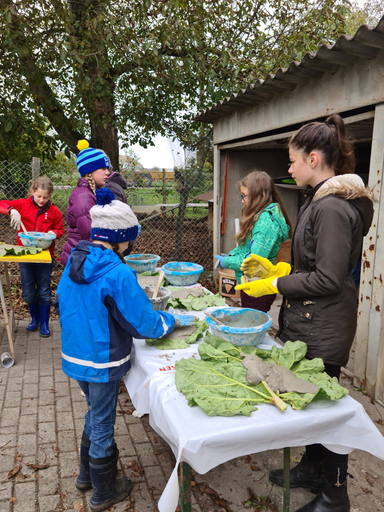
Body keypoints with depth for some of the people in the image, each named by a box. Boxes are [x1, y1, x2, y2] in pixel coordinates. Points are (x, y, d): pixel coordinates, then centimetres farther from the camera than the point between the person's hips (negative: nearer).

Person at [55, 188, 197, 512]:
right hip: (103, 362, -7)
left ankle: (87, 475, 48)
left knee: (95, 414, 28)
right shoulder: (118, 274, -27)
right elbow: (144, 324, -21)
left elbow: (61, 303, 12)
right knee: (102, 424, 13)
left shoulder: (74, 262, -3)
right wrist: (176, 320, -5)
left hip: (75, 355, 8)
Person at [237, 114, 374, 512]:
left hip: (322, 329, -9)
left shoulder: (333, 207, -22)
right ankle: (312, 469, 42)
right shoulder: (320, 200, 10)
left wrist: (274, 285, -15)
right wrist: (273, 269, 9)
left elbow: (328, 279, -23)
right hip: (305, 321, 10)